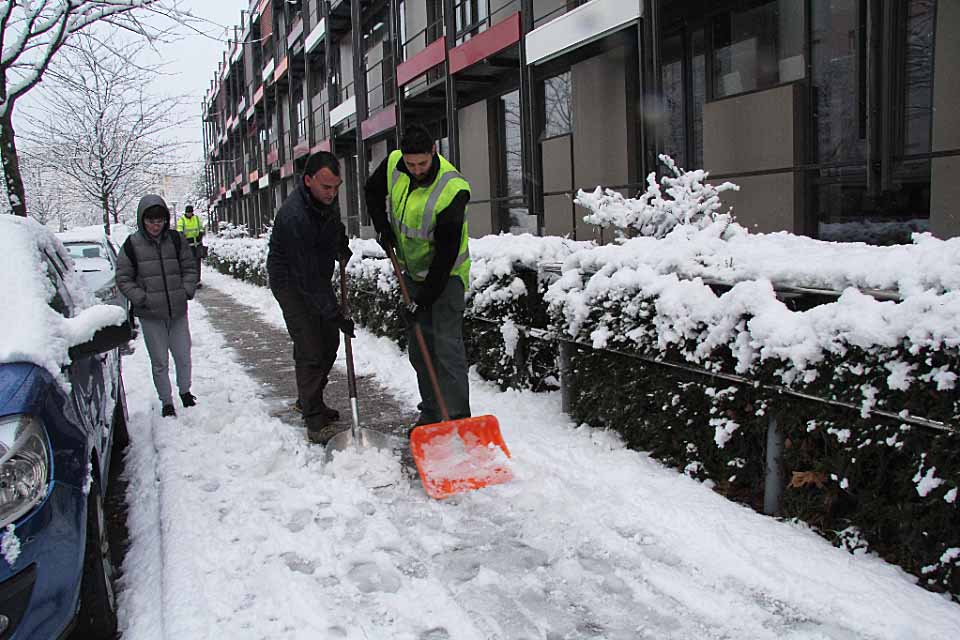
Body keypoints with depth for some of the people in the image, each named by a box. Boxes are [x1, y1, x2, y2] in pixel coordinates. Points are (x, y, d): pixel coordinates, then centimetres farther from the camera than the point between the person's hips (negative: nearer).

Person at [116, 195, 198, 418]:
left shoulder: (175, 239, 1)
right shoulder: (132, 244, -4)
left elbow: (190, 268, 10)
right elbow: (123, 278, 1)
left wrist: (186, 291, -4)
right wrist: (141, 298, -10)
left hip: (178, 310, 2)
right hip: (150, 315, -2)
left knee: (183, 355, 10)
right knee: (159, 361, 6)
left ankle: (185, 390, 34)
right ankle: (166, 401, 21)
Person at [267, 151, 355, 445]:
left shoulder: (327, 197, -7)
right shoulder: (293, 216, -33)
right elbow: (306, 277, -32)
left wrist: (342, 245, 6)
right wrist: (336, 315, -31)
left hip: (317, 277, 8)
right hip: (291, 282, -8)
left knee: (329, 342, 12)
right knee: (311, 349, -12)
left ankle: (310, 400, 30)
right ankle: (315, 422, -6)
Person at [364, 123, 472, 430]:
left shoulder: (453, 190, -29)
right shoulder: (393, 164, -10)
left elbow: (446, 254, -27)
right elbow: (372, 191, 13)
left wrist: (423, 300, -26)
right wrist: (382, 227, -4)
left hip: (446, 274, -6)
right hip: (413, 271, 7)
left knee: (447, 345, -14)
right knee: (419, 348, 10)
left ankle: (457, 418, -10)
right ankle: (430, 413, 21)